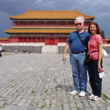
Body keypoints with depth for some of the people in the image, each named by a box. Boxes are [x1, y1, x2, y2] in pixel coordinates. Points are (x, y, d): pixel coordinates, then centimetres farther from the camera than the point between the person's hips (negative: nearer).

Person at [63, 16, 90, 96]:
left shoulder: (87, 34, 4)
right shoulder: (72, 34, 15)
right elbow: (67, 44, 15)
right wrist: (64, 53, 7)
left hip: (82, 55, -4)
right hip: (73, 55, 4)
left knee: (83, 74, 1)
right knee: (75, 73, 9)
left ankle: (83, 90, 11)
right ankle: (77, 89, 20)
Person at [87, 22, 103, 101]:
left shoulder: (98, 37, -8)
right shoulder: (90, 37, 12)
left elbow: (100, 51, -12)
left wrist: (99, 63, -15)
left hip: (96, 59, -7)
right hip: (89, 59, 7)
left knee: (97, 78, 3)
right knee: (91, 78, 13)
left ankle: (98, 95, 15)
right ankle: (94, 93, 26)